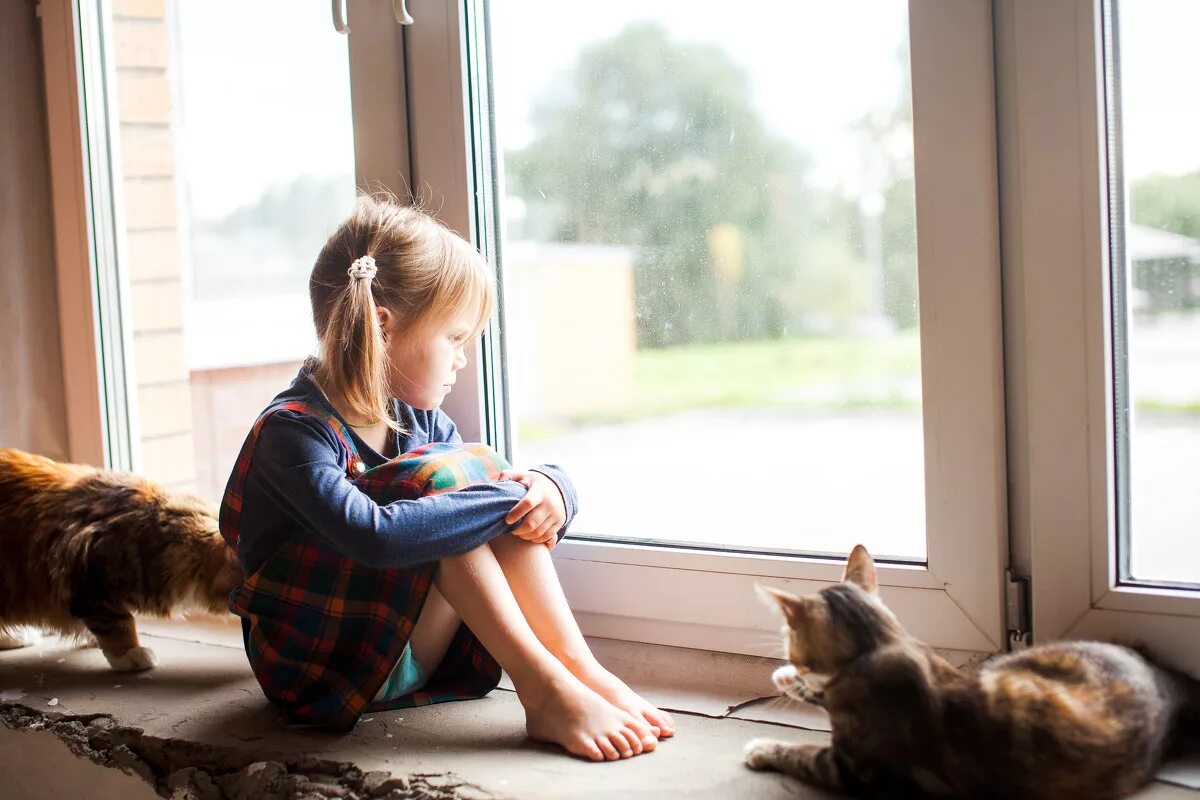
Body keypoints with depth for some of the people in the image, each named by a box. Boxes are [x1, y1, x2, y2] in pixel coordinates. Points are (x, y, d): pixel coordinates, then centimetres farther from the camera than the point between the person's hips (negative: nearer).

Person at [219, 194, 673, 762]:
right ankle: (543, 689, -27)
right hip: (318, 670, -7)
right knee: (438, 476, -24)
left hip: (414, 656, 7)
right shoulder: (293, 431, -20)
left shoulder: (415, 419, 6)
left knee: (484, 470, -11)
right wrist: (508, 501, -30)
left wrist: (549, 488, -16)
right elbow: (374, 537, -38)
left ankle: (579, 667, -20)